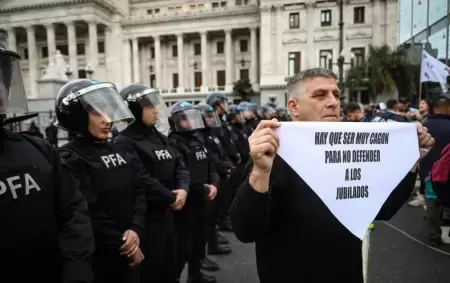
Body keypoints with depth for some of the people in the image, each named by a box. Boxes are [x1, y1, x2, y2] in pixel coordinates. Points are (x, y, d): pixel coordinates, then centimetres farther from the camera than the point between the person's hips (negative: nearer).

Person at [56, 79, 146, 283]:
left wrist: (135, 230, -13)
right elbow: (89, 214, -21)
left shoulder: (118, 152, 7)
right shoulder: (70, 159, -15)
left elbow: (139, 193, 2)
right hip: (95, 258, -6)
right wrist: (123, 246, -13)